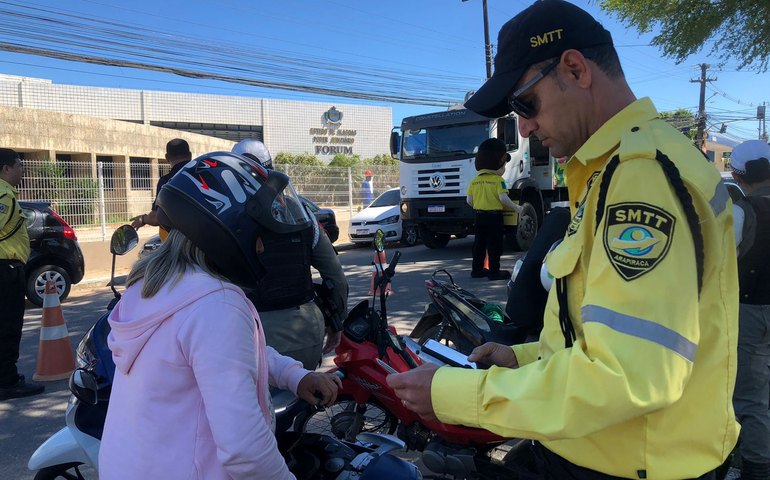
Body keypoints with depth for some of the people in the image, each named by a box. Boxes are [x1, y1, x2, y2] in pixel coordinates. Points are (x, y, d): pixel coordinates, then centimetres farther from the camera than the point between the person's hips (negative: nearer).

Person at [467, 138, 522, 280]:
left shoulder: (474, 181, 4)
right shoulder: (498, 181, -11)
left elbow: (469, 200, 3)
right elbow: (503, 198, -20)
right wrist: (516, 208, -9)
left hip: (479, 215, 6)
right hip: (494, 216, -6)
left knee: (479, 243, 12)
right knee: (494, 245, 0)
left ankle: (477, 270, 17)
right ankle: (494, 271, 1)